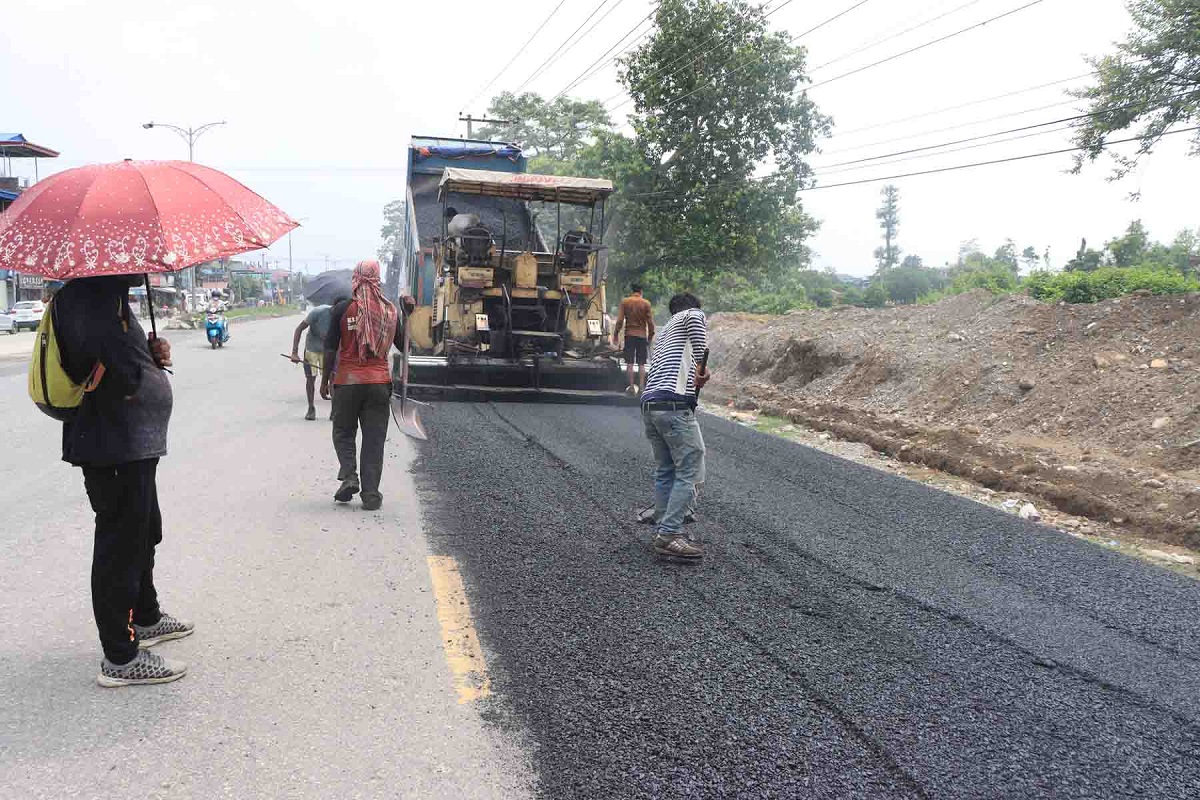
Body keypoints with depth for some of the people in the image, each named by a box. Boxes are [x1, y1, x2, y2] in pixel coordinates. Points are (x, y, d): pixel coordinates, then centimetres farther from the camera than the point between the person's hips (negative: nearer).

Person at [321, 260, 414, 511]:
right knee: (374, 438, 5)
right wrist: (409, 315, 18)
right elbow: (402, 344, 12)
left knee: (343, 432, 14)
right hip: (379, 382, 2)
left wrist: (325, 379, 6)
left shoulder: (342, 309, -5)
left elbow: (331, 348, -4)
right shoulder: (390, 310, 2)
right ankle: (370, 493, 4)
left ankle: (348, 475, -6)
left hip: (347, 381, -2)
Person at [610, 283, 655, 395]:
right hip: (642, 335, 0)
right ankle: (641, 387, 1)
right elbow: (650, 322, -1)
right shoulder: (646, 303, -1)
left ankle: (631, 387, 0)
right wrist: (650, 337, 9)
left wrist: (615, 335, 3)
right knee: (641, 364, 5)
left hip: (629, 335, 0)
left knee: (630, 363, 2)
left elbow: (619, 320, -4)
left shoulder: (625, 302, 0)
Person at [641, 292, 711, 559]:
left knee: (665, 471, 15)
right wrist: (702, 365, -12)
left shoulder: (665, 331, 30)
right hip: (674, 405, -8)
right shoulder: (692, 315, 9)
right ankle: (669, 535, -9)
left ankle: (664, 531, 18)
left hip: (649, 404, 8)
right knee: (689, 472, -5)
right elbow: (695, 317, -17)